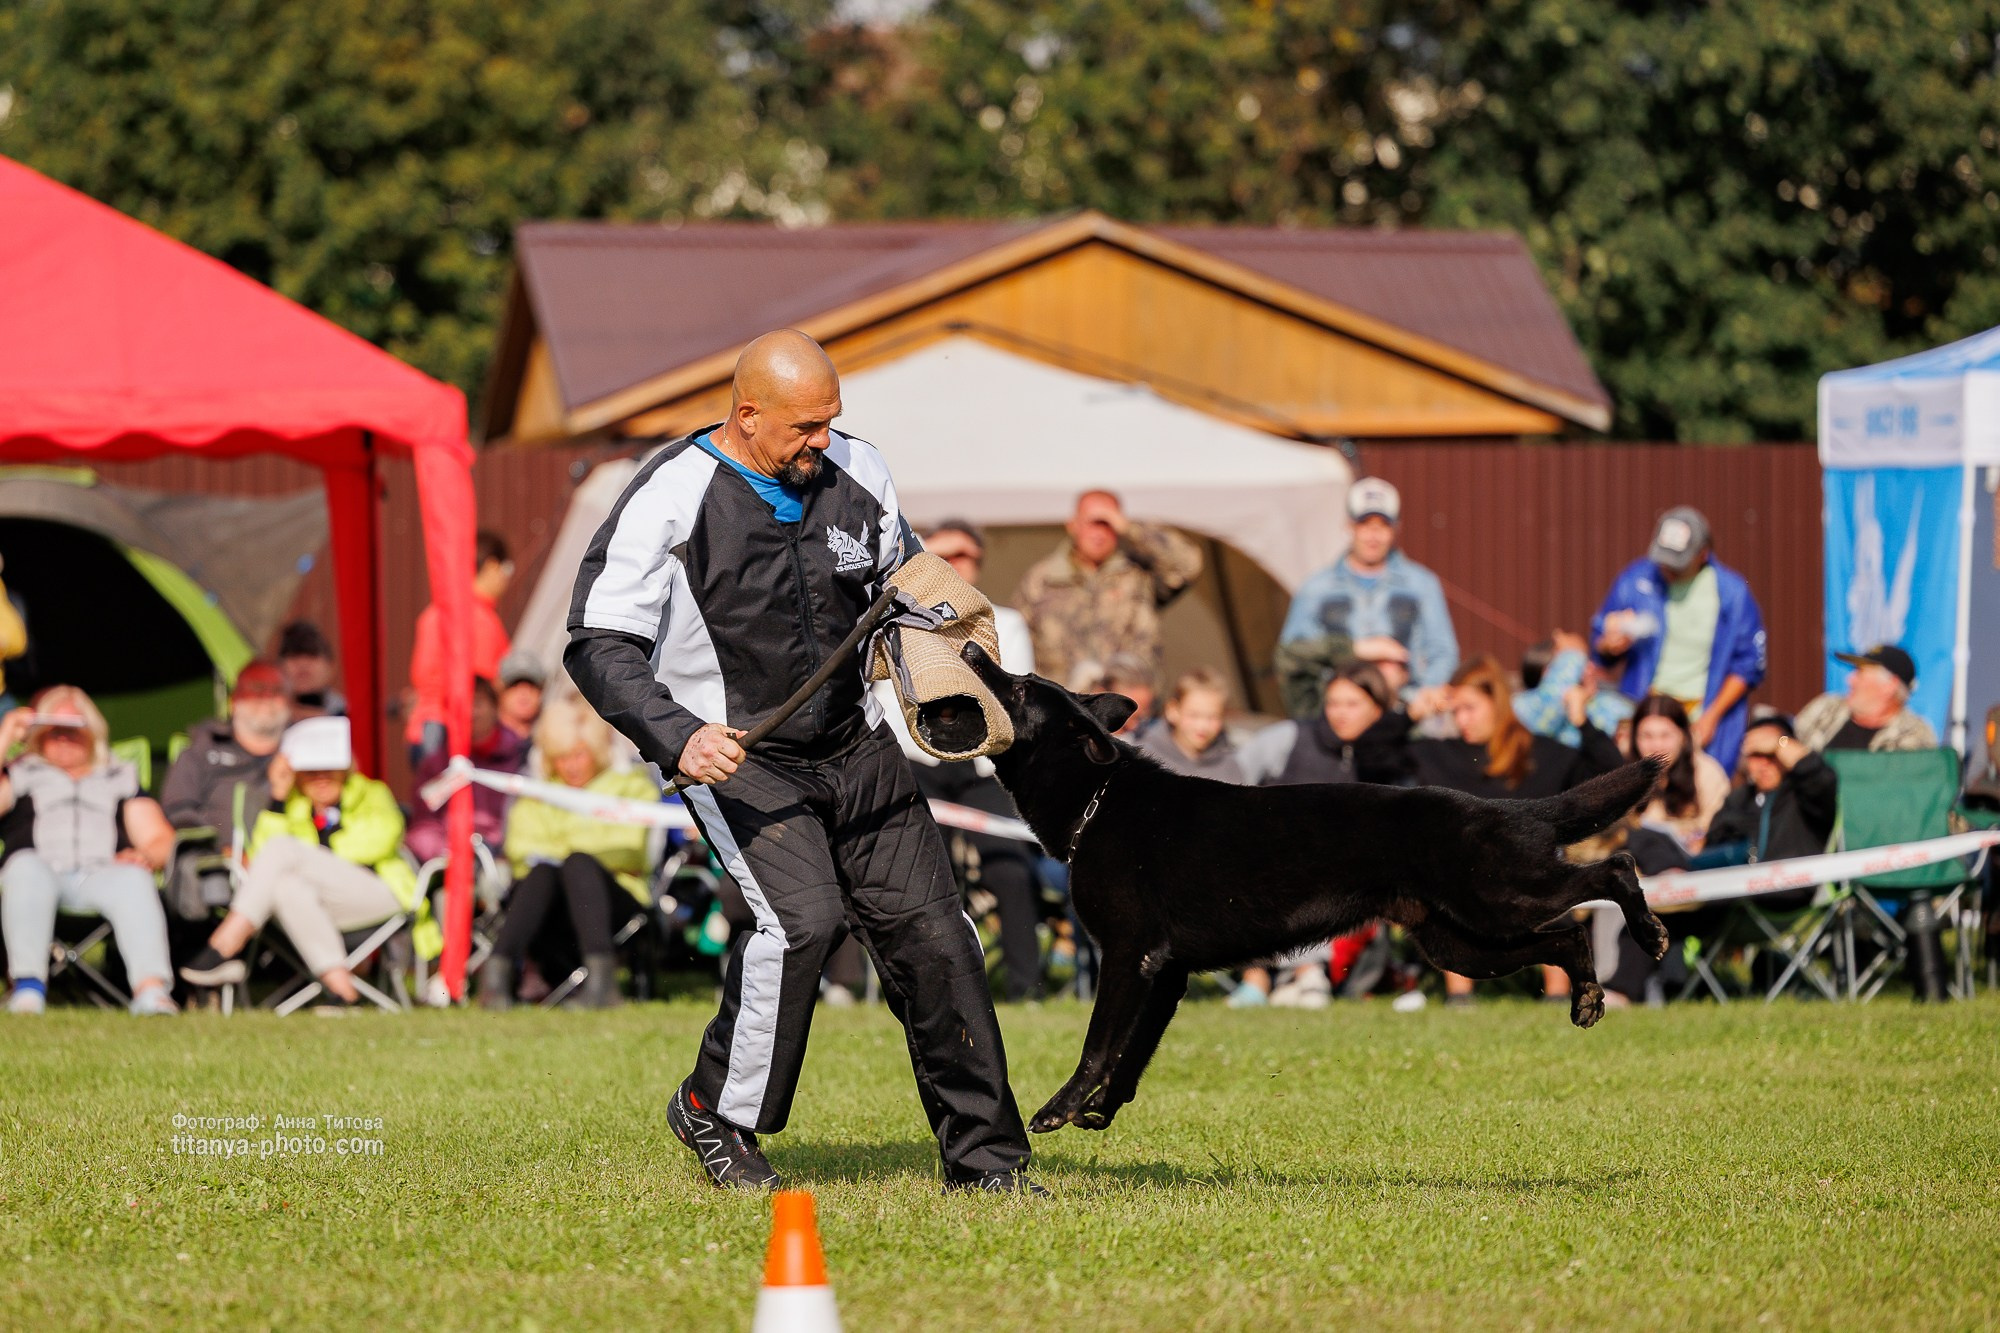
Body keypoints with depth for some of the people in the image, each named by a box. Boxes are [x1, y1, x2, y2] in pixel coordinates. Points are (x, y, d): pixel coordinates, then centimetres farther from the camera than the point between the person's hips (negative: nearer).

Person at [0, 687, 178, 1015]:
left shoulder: (121, 777, 31)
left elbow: (159, 838, 19)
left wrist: (146, 856, -5)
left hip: (103, 875, 1)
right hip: (41, 877, -1)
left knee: (134, 878, -34)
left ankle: (151, 988, -52)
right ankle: (28, 985, -46)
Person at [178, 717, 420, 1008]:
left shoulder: (371, 795, 16)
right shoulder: (291, 807, 21)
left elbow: (380, 838, -8)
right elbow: (262, 857, 1)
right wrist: (278, 796, -4)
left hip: (381, 893, -3)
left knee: (282, 849, -24)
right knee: (288, 886, -36)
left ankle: (224, 949, -36)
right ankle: (342, 989, -43)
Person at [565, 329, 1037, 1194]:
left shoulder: (856, 474, 1)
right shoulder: (669, 499, -15)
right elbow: (600, 645, -17)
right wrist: (678, 736, -32)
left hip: (855, 744, 5)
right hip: (734, 756, -5)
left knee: (929, 930, -2)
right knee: (804, 914, -24)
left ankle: (984, 1158, 7)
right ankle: (718, 1111, -2)